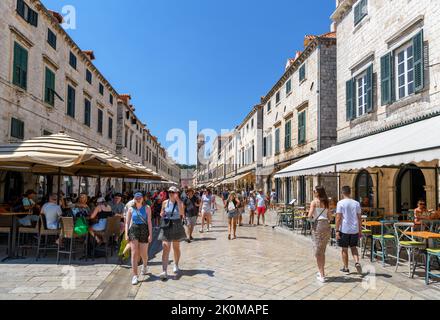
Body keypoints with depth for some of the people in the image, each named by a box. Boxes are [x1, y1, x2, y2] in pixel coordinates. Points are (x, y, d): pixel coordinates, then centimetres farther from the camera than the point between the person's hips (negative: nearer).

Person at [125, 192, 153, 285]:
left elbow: (149, 222, -2)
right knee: (134, 253, -9)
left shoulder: (147, 208, 2)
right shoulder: (131, 209, 7)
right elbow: (127, 222, 7)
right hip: (133, 230, 1)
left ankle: (145, 266, 41)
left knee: (143, 253, 7)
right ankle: (135, 276, -5)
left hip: (144, 230, -1)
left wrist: (150, 234, -8)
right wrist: (126, 234, -3)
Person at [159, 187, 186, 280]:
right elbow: (162, 213, 16)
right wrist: (162, 214, -8)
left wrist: (177, 200, -22)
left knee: (176, 247, 13)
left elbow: (182, 213, -22)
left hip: (176, 226, -1)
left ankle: (176, 265, 35)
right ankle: (164, 271, -13)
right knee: (165, 248, -9)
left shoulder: (180, 202, -4)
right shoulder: (165, 202, 3)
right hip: (166, 226, 1)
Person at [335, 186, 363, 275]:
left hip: (344, 229, -3)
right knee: (353, 247, 18)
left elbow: (338, 218, -12)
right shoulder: (356, 203, 5)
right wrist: (360, 231, 13)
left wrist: (337, 231, -9)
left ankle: (346, 268, 17)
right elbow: (359, 218, 6)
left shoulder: (340, 203, -7)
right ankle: (357, 262, -3)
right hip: (354, 229, 3)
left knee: (344, 249, 8)